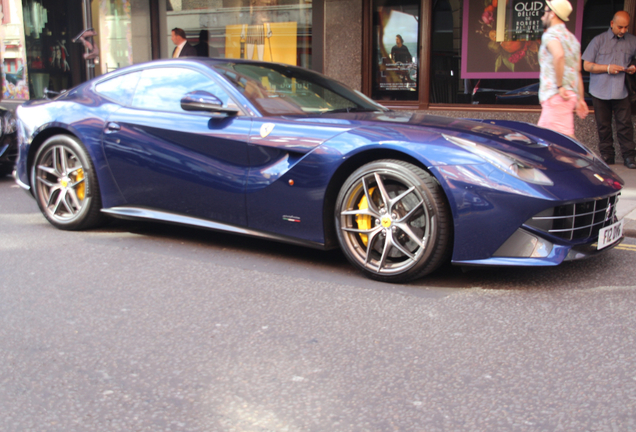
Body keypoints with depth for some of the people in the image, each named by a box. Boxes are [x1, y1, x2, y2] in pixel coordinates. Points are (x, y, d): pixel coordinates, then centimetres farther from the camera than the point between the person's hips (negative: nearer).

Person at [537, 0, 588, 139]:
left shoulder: (551, 34, -7)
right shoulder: (572, 38, 21)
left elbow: (558, 55, -30)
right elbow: (578, 71, 20)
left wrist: (559, 86, -23)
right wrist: (580, 99, 21)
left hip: (556, 96, -9)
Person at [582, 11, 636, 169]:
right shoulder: (599, 40, 4)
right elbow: (587, 65, 1)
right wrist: (608, 68, -11)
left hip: (621, 91, 0)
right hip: (600, 90, 0)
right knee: (603, 126, 6)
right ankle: (606, 155, 15)